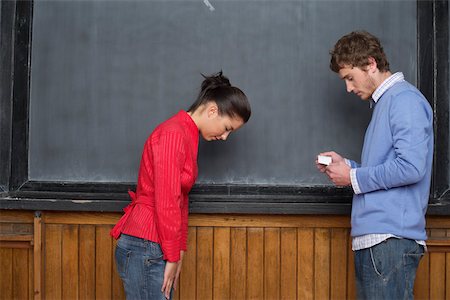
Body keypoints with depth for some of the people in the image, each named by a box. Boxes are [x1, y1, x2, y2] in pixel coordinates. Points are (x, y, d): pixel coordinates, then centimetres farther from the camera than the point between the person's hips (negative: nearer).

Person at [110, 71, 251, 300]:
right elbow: (165, 203, -18)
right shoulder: (173, 134, -15)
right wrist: (173, 256, -11)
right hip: (145, 249, -10)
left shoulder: (187, 136, 15)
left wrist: (178, 251, 14)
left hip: (154, 248, 10)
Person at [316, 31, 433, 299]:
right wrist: (346, 165, 11)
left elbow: (410, 168, -19)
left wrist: (354, 178, -9)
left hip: (392, 238, -9)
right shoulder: (383, 102, 22)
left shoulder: (405, 99, -8)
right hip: (371, 237, 9)